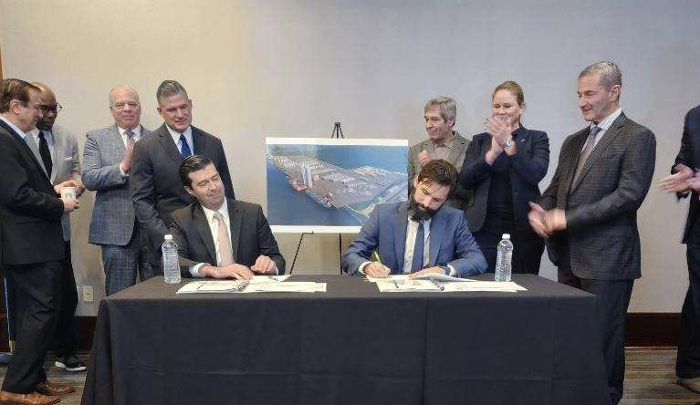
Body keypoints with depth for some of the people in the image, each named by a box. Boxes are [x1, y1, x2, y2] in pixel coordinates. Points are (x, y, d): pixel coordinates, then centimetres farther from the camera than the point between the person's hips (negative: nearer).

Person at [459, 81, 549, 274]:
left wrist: (508, 144, -18)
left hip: (523, 231, -1)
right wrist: (493, 152, -12)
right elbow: (464, 181, -1)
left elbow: (536, 174, -11)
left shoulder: (536, 139, 7)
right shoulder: (479, 140, 12)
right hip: (484, 230, 1)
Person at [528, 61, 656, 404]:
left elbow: (629, 195, -17)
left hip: (607, 258, -7)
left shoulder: (637, 137, -6)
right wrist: (539, 211, -5)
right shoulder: (573, 142, 16)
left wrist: (568, 218, -19)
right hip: (570, 256, 7)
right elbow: (555, 190, 18)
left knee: (603, 338, 3)